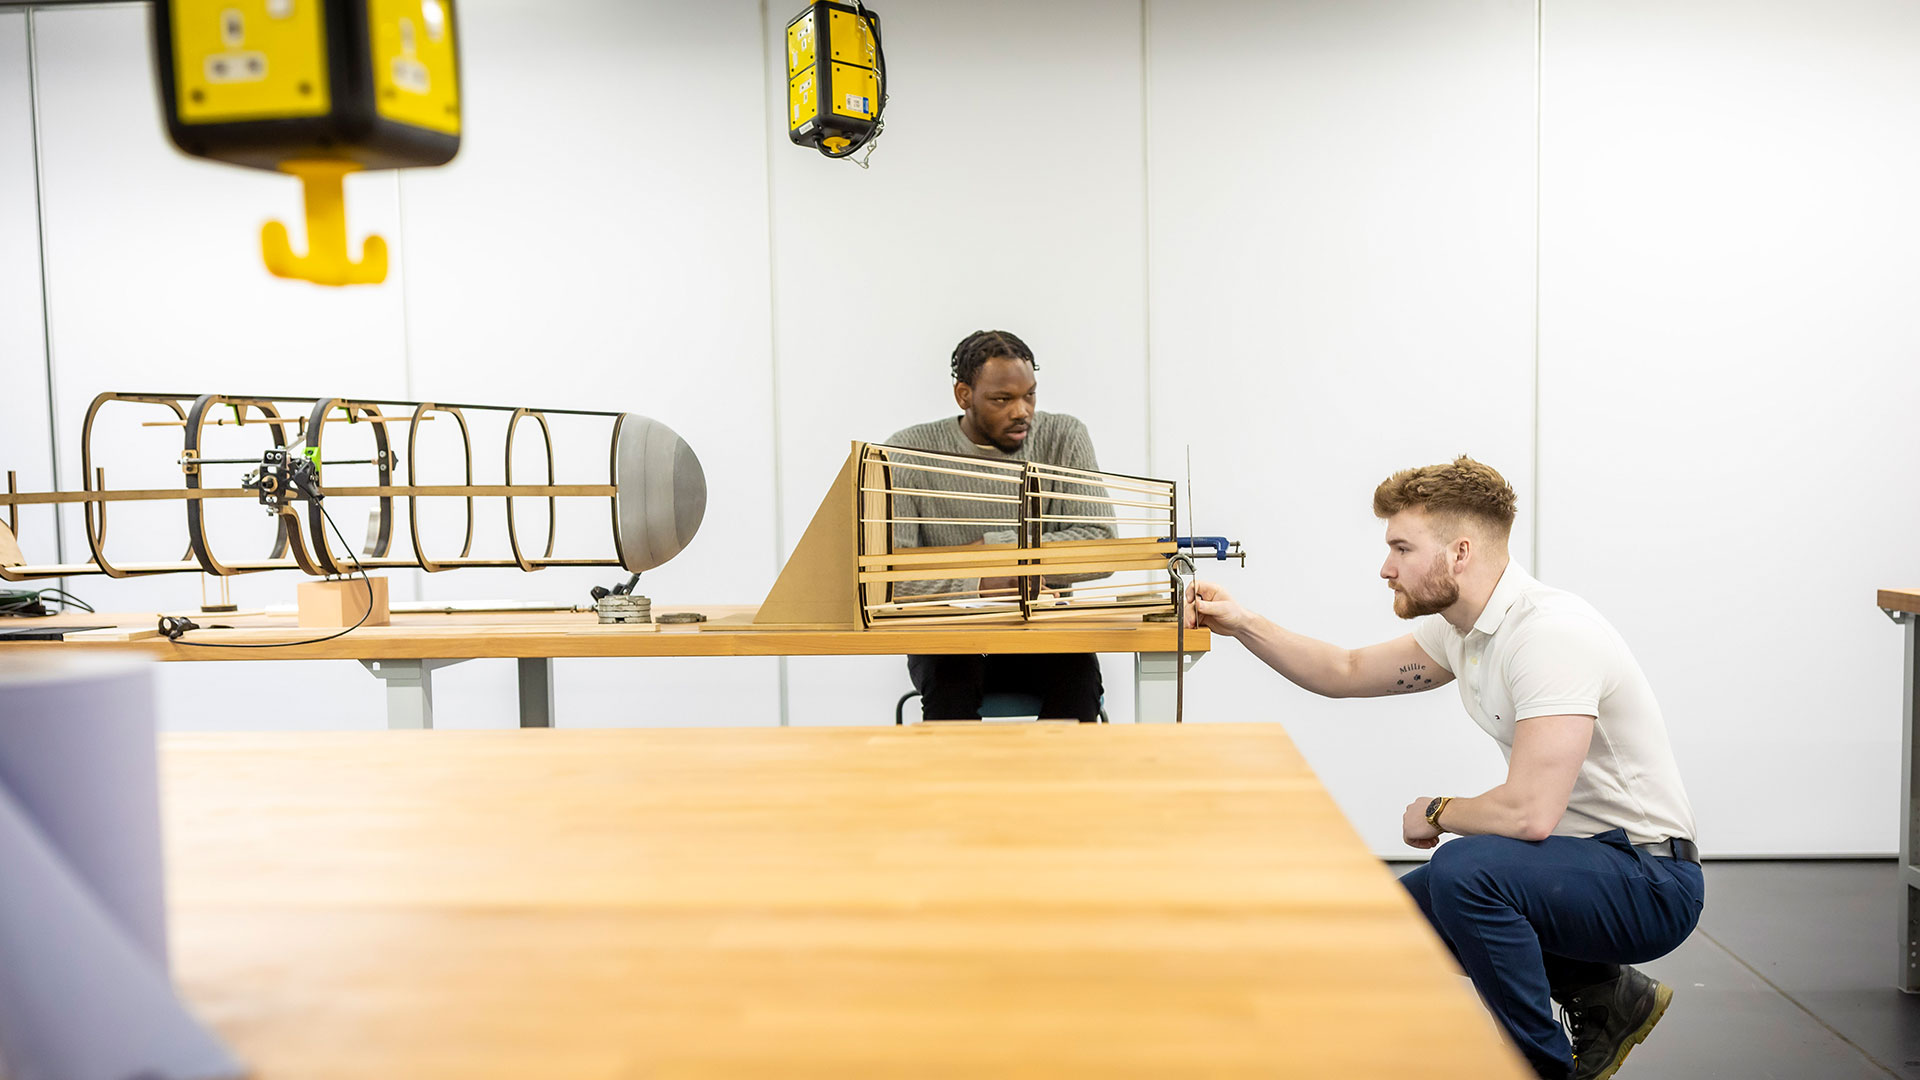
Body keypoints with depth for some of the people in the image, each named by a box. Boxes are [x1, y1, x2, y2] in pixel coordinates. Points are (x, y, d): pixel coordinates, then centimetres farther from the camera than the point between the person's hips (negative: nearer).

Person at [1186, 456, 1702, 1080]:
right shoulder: (1461, 628, 3)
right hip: (1578, 855, 10)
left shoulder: (1551, 632, -27)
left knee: (1464, 870, -33)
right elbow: (1346, 673, 16)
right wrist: (1241, 624, 4)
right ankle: (1603, 995, 18)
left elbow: (1529, 812, -33)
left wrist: (1435, 814, -13)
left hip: (1649, 879, -9)